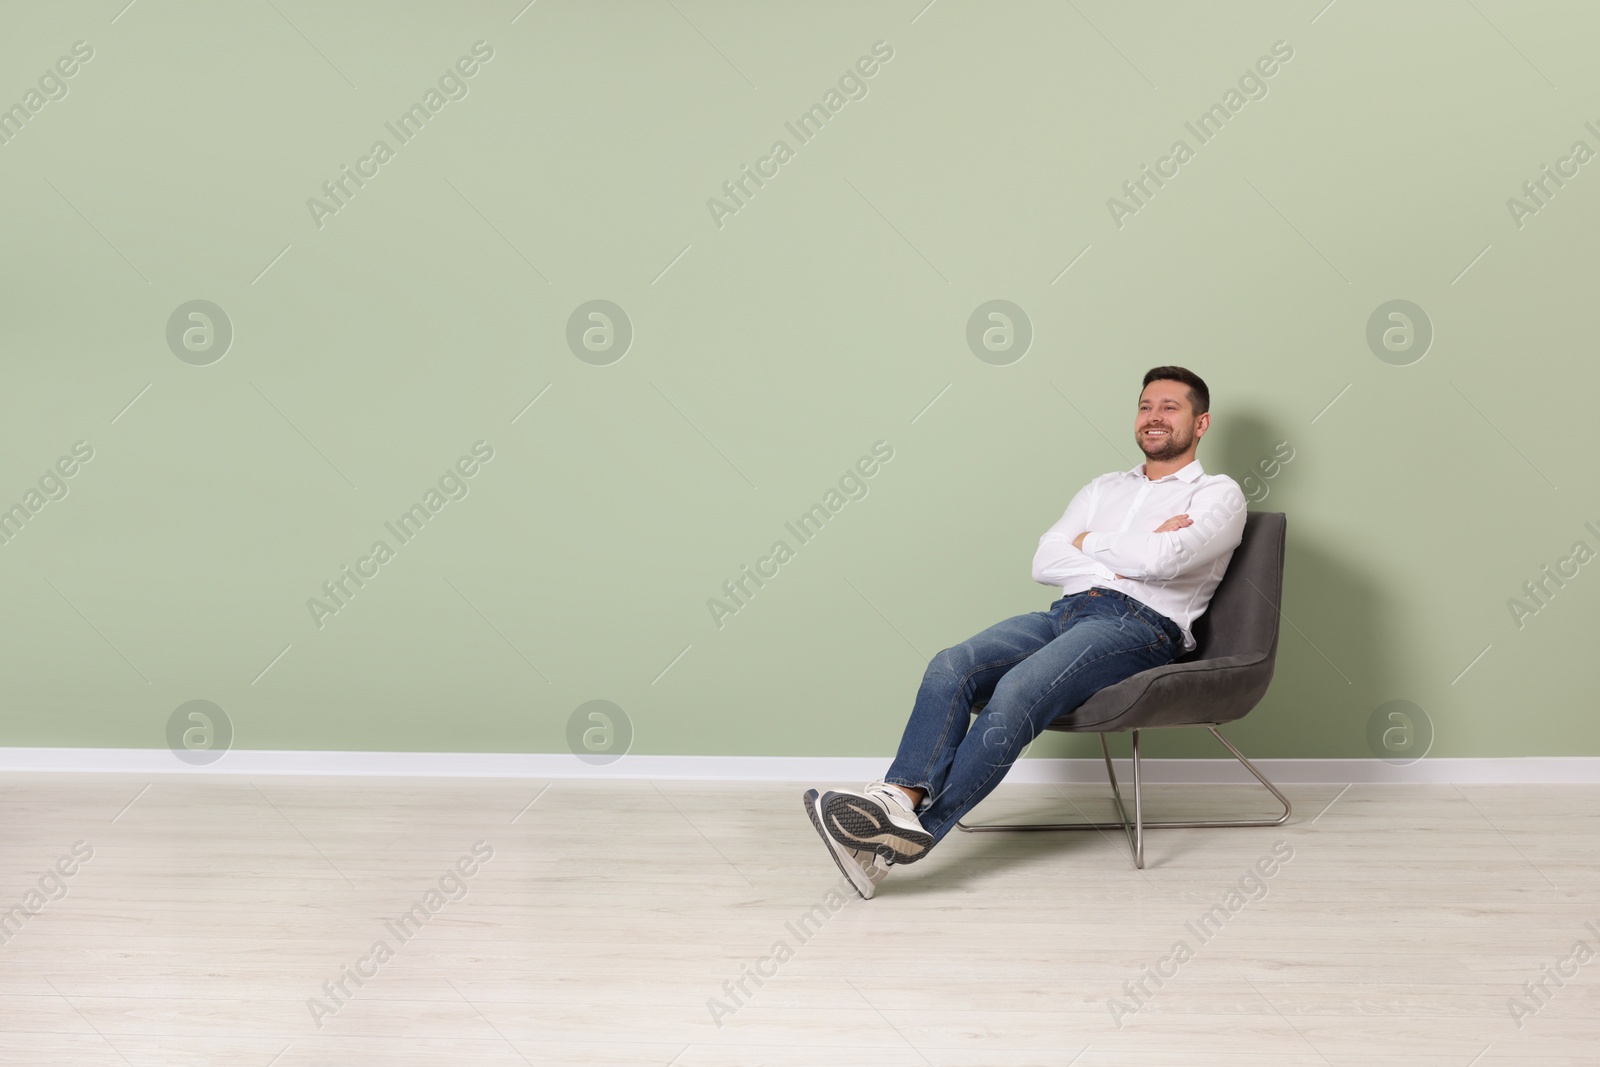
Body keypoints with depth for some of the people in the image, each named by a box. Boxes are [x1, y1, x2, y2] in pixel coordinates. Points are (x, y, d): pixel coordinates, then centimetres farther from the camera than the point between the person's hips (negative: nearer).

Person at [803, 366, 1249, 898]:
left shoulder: (1218, 494, 11)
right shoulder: (1106, 487, 29)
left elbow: (1162, 560, -12)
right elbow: (1045, 563, 13)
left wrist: (1089, 543, 5)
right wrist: (1131, 555, 1)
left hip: (1140, 626, -6)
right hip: (1067, 611, 6)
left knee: (1019, 689, -33)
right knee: (950, 668, -23)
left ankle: (917, 831, -37)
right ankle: (900, 796, -40)